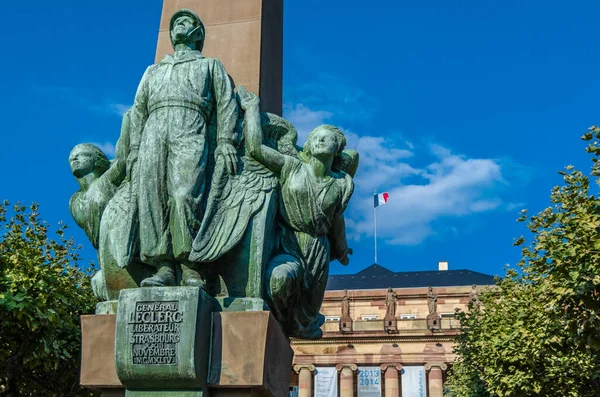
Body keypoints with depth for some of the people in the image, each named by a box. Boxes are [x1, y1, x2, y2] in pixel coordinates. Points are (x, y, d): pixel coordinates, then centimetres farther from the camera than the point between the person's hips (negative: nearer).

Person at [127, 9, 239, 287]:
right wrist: (134, 148, 8)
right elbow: (138, 109, 24)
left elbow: (226, 102, 12)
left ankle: (191, 269, -23)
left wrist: (225, 141, -4)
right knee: (150, 199, -14)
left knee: (184, 196, -24)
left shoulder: (210, 65, 27)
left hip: (190, 131, -4)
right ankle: (164, 268, -18)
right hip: (153, 131, 4)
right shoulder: (153, 70, 35)